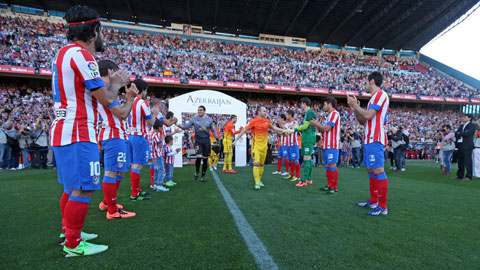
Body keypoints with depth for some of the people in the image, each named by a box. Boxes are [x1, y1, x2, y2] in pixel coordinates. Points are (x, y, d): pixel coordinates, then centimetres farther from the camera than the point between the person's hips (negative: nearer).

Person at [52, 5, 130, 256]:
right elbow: (106, 99, -13)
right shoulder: (80, 55, -13)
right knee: (83, 189, -4)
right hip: (77, 134, -10)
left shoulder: (63, 53, 17)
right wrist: (116, 84, 6)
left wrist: (109, 82, 21)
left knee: (72, 187, 19)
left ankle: (67, 232, 33)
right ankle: (73, 245, 8)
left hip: (62, 130, 10)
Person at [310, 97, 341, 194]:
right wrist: (317, 125, 14)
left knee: (332, 165, -9)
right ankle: (329, 185, 19)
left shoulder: (334, 113, -9)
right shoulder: (330, 115, 23)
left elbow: (327, 128, -17)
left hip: (332, 146, -10)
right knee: (327, 166, 12)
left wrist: (317, 124, -4)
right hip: (327, 145, 10)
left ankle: (334, 188, -4)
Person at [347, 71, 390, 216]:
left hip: (375, 140, -11)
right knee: (371, 170, 13)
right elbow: (363, 121, 23)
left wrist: (355, 105, -5)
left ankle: (382, 206, -6)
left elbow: (368, 115, -19)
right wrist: (355, 108, 11)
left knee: (378, 171, -10)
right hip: (370, 139, 11)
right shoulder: (375, 97, 24)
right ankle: (373, 201, 22)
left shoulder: (380, 94, -6)